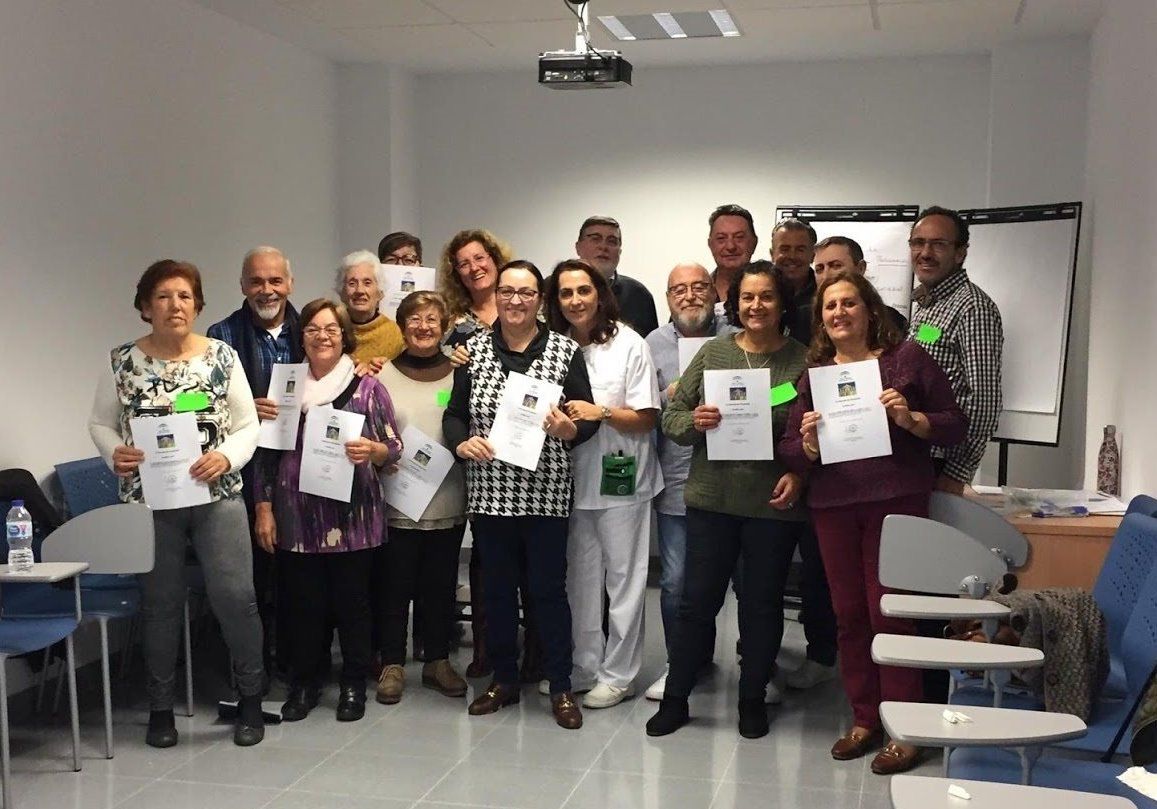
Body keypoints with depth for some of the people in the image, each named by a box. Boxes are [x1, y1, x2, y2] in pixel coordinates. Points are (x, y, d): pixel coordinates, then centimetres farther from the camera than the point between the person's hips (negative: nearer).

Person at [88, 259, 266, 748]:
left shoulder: (222, 357, -1)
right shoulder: (123, 362, 1)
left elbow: (248, 427, 1)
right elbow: (100, 423, 7)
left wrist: (226, 457, -18)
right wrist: (113, 453, -13)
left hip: (217, 497, 0)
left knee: (235, 596, -2)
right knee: (161, 603, 10)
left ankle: (251, 699, 16)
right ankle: (160, 707, 25)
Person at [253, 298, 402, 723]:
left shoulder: (368, 388, 2)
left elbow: (394, 447, 2)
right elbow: (266, 452, 9)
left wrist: (373, 451, -20)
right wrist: (264, 508, 4)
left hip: (353, 516, -1)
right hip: (298, 517, 2)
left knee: (352, 600, 5)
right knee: (303, 602, 7)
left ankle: (354, 685, 20)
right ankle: (304, 684, 23)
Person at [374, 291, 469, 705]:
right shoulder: (383, 373, 0)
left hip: (448, 503, 2)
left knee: (441, 585, 13)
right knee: (396, 585, 7)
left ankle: (438, 661, 27)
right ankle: (392, 664, 20)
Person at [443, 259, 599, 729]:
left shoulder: (565, 351, -1)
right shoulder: (474, 349, 5)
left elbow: (589, 418, -1)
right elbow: (454, 413, 8)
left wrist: (568, 430, -22)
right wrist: (461, 443, -12)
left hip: (545, 491, -2)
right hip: (489, 491, 3)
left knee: (548, 588, 4)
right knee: (497, 586, 13)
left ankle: (560, 687, 18)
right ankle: (504, 679, 28)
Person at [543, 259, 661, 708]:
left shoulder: (629, 344, -8)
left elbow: (646, 418, -8)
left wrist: (602, 412, -21)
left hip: (620, 478, -4)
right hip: (574, 478, 4)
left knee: (623, 579, 5)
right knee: (579, 579, 13)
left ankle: (618, 675, 17)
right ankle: (583, 668, 27)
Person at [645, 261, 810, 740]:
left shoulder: (803, 361, -1)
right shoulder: (712, 353, 4)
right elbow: (671, 419, 6)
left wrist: (799, 475, -14)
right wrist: (694, 421, -15)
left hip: (774, 503, -1)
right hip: (712, 498, 1)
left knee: (763, 603, 11)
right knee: (697, 599, 7)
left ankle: (752, 700, 28)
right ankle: (675, 699, 20)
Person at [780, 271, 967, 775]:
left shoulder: (906, 358, 1)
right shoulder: (814, 373, 12)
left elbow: (955, 426, 1)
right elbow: (789, 451, 11)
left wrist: (910, 419, -17)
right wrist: (808, 446, -11)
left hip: (896, 501, -4)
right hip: (833, 505, 4)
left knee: (888, 612, -3)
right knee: (849, 614, 10)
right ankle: (863, 719, 24)